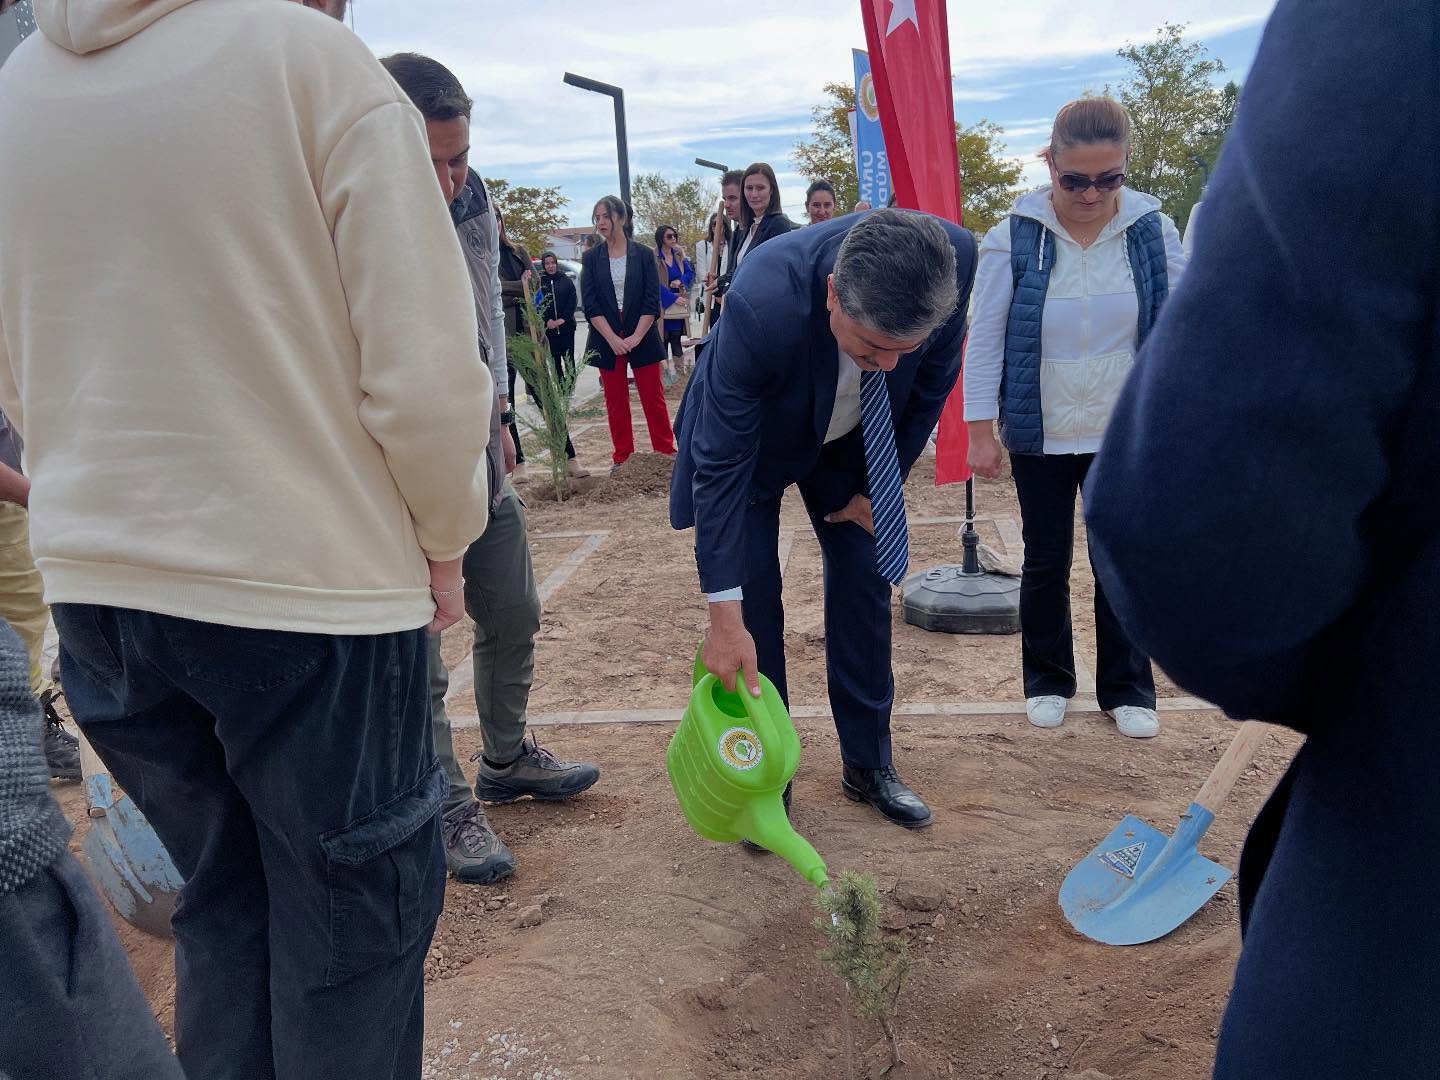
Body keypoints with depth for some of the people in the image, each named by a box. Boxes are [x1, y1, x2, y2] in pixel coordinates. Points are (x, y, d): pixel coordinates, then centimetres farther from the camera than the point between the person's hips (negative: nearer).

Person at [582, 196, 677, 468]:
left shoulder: (643, 254, 1)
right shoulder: (592, 258, 4)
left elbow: (652, 301, -4)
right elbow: (590, 304, -3)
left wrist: (636, 337, -14)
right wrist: (613, 339, -13)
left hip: (642, 338, -2)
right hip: (607, 341, 2)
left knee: (654, 398, -1)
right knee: (615, 402, 7)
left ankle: (666, 453, 6)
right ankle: (623, 458, 15)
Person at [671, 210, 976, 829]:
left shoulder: (954, 261, -31)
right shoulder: (763, 304, -42)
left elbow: (935, 379, -10)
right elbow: (720, 464, -33)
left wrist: (880, 488, -4)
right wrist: (725, 618, -31)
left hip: (852, 439, 4)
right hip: (753, 438, -3)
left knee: (864, 580, 4)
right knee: (753, 600, -6)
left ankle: (868, 765, 20)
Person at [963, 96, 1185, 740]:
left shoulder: (1152, 230, -5)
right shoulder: (1016, 235, -10)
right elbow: (985, 336, -6)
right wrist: (981, 431, -8)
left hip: (1127, 434, 1)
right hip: (1041, 435, -1)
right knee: (1046, 562, 11)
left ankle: (1127, 689, 26)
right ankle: (1047, 682, 30)